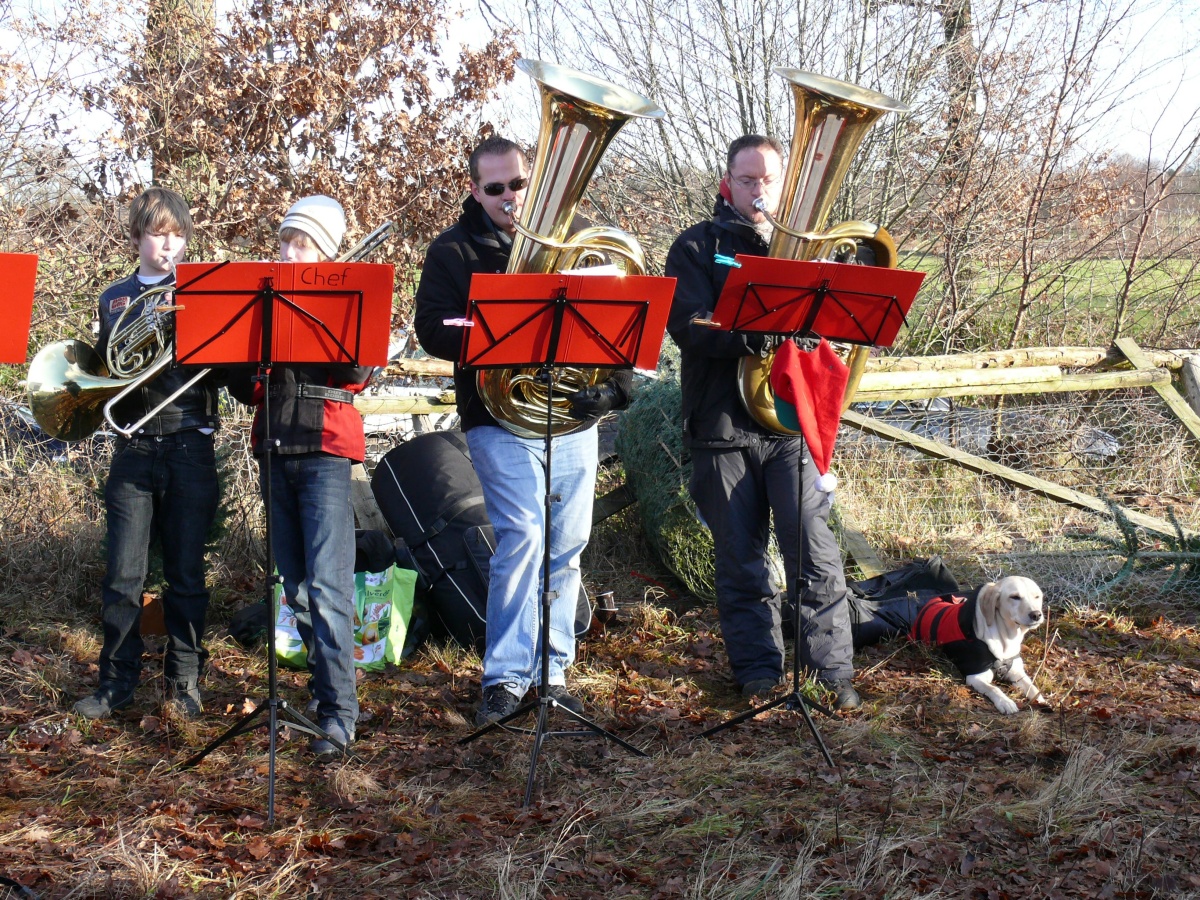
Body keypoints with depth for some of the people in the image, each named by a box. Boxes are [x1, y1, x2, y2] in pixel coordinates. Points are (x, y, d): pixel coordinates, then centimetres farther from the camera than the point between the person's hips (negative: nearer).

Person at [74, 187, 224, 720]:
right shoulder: (113, 300, 14)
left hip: (189, 449, -1)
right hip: (133, 450, 2)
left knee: (186, 575, 4)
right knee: (123, 575, 0)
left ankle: (185, 681, 14)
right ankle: (117, 682, 11)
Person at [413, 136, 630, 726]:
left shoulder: (572, 236, 13)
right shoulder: (453, 251, 4)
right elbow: (434, 331, -8)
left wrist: (615, 384, -8)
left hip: (574, 417, 4)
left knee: (566, 545, 7)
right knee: (522, 536, -15)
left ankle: (550, 671, 18)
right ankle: (506, 677, -7)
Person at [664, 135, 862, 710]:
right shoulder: (697, 248, 6)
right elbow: (689, 327, -10)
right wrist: (754, 336, -27)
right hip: (723, 422, -1)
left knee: (815, 553, -5)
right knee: (740, 559, 6)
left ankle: (832, 670, 3)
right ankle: (759, 669, 16)